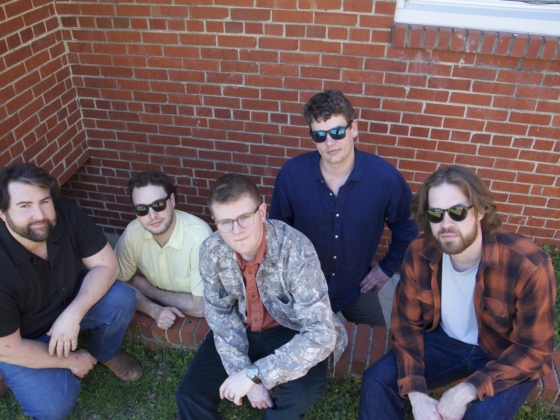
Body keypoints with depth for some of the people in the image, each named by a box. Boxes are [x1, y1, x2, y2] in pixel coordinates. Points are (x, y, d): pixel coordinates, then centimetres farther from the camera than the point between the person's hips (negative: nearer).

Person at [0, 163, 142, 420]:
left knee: (122, 299, -21)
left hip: (69, 301, 4)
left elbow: (106, 264, -17)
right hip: (22, 340, -3)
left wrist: (72, 315, -31)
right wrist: (72, 361, -13)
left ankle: (103, 354, 10)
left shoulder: (66, 215, -25)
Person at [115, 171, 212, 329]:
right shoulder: (132, 233, -12)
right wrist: (154, 310, -19)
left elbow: (201, 307, -23)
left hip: (193, 319, -3)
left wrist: (145, 288, -12)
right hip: (158, 309, 4)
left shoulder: (198, 236, -27)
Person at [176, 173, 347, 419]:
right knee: (190, 394, -7)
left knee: (300, 394, -29)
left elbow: (321, 333, -32)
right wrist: (243, 372, -17)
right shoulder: (211, 252, -18)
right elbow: (221, 315, -4)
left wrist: (254, 374, -34)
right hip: (241, 330, 4)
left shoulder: (296, 251, -31)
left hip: (290, 333, -3)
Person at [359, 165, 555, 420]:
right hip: (443, 342, 3)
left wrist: (467, 391, -27)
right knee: (377, 380, -14)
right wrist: (416, 393, -20)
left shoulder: (529, 265, -27)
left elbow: (533, 349, -19)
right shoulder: (419, 255, -17)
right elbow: (407, 324, -8)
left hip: (507, 358, -2)